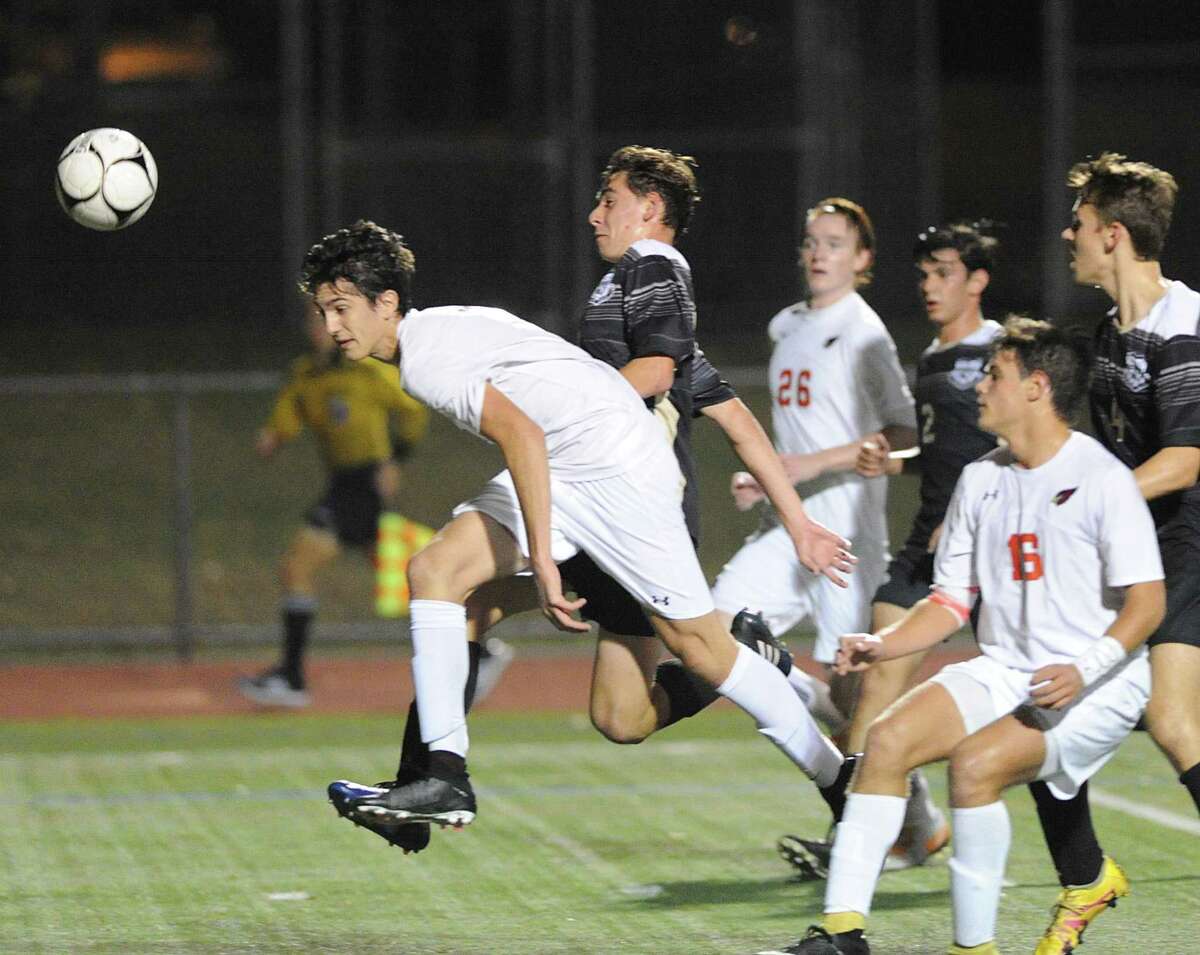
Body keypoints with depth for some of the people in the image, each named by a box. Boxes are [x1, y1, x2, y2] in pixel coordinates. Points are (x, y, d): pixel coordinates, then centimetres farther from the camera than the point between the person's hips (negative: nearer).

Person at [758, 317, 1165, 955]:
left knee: (975, 764, -29)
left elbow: (1147, 600, -14)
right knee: (886, 740, -15)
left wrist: (1085, 669, -28)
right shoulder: (981, 480, 11)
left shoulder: (1101, 477, -10)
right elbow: (952, 601, 15)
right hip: (1003, 673, 7)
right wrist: (884, 645, -2)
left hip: (1096, 687, -7)